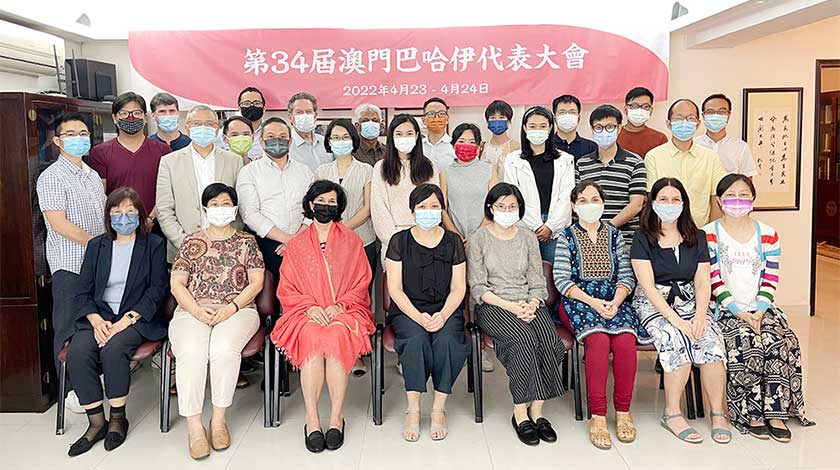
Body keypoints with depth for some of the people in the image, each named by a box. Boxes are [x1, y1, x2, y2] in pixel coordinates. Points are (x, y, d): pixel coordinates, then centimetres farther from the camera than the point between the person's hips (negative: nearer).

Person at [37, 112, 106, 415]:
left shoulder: (93, 175, 15)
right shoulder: (52, 177, -9)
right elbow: (59, 223, -17)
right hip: (70, 266, -7)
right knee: (69, 330, 3)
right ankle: (71, 389, 13)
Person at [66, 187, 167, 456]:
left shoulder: (154, 245, 5)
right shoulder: (96, 245, 15)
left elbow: (157, 289, -3)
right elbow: (83, 290, 9)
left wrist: (126, 320, -15)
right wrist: (97, 321, -11)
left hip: (137, 318, -3)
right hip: (100, 316, 3)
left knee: (114, 348, -32)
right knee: (77, 352, -25)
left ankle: (118, 418, -12)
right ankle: (96, 423, -14)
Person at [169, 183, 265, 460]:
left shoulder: (246, 242, 14)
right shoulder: (192, 243, 16)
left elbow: (256, 282, 7)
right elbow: (177, 283, 10)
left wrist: (231, 308, -9)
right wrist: (197, 310, -8)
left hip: (237, 310, -1)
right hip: (193, 310, 1)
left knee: (224, 349, -33)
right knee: (191, 352, -31)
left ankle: (219, 419, -18)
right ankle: (194, 426, -25)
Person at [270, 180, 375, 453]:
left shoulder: (351, 241, 14)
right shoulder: (297, 244, 16)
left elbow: (361, 284, 8)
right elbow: (286, 290, 10)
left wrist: (339, 305, -10)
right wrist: (310, 307, -9)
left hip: (345, 311, 0)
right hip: (307, 312, 1)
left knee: (336, 335, -34)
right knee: (312, 336, -33)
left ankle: (336, 418, -27)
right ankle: (311, 419, -30)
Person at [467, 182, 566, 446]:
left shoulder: (528, 238, 15)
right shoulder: (478, 239, 4)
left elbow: (538, 282, 12)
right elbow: (477, 287, -3)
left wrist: (532, 305, -10)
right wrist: (509, 306, -16)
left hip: (529, 303, 4)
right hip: (492, 306, -3)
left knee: (549, 339, -28)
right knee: (525, 339, -33)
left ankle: (537, 410, -18)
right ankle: (520, 412, -22)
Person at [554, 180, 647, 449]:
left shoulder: (614, 235, 16)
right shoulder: (566, 237, 8)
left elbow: (626, 276, 9)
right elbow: (562, 280, -2)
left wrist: (615, 302, -11)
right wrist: (593, 302, -15)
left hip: (614, 299, 2)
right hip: (578, 300, -2)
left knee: (625, 341, -29)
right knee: (599, 339, -32)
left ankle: (623, 411, -14)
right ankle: (597, 415, -24)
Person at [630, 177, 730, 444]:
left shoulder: (697, 237, 11)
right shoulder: (643, 238, -2)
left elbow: (703, 282, 5)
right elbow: (648, 286, -11)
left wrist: (700, 315, -13)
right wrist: (675, 319, -20)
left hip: (689, 300, 4)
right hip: (653, 303, -3)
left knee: (711, 340, -25)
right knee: (677, 340, -31)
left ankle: (718, 413, -14)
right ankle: (672, 413, -18)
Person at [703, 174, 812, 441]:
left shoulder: (768, 235, 10)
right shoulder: (708, 235, 0)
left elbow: (770, 279, 5)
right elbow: (714, 282, -5)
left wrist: (759, 312, -10)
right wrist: (739, 312, -15)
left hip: (761, 308, 3)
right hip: (726, 310, -3)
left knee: (782, 343, -25)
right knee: (746, 345, -30)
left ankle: (776, 413, -16)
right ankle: (751, 414, -16)